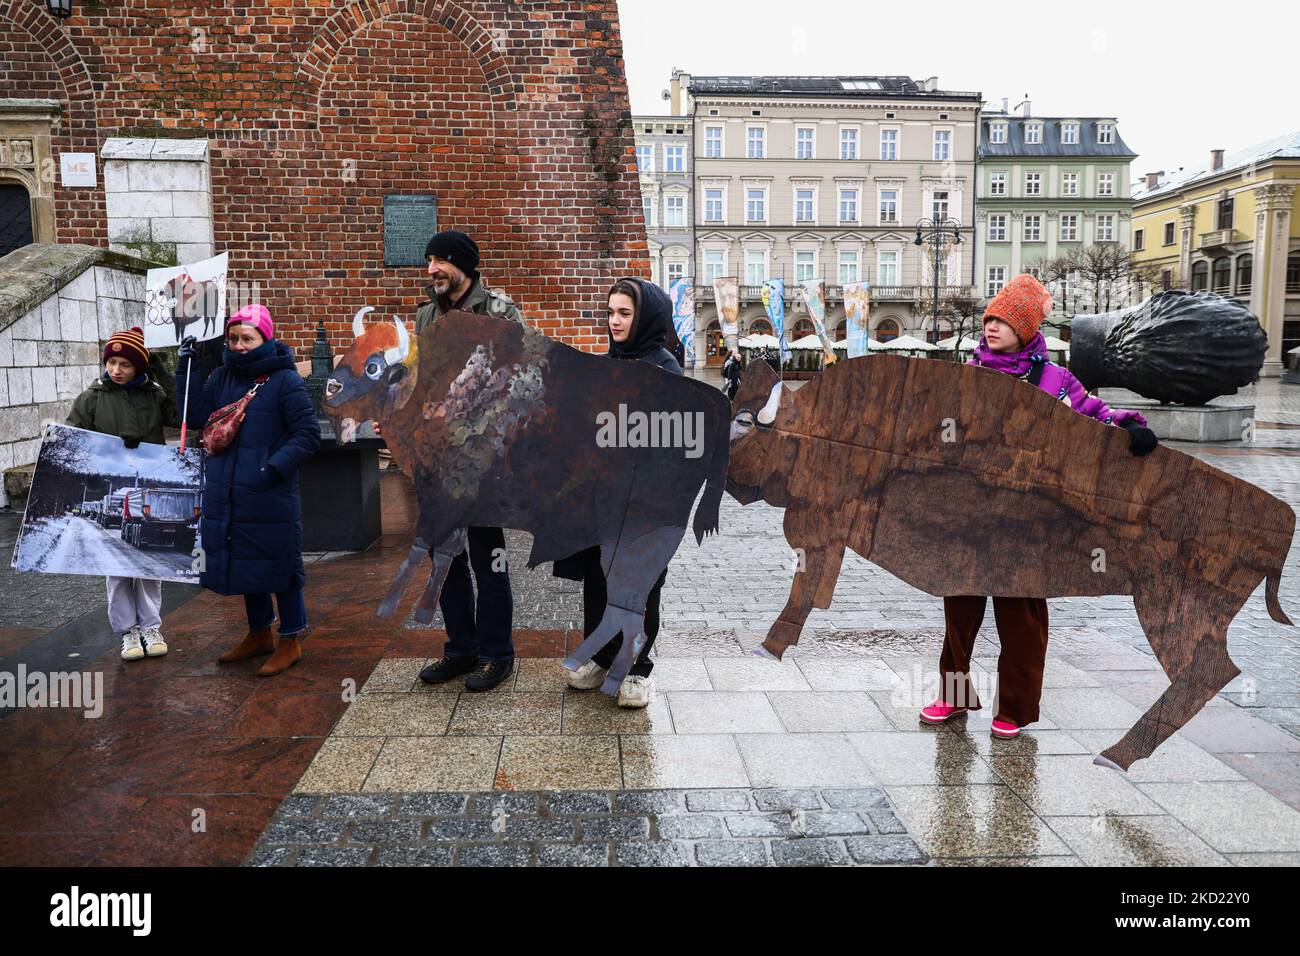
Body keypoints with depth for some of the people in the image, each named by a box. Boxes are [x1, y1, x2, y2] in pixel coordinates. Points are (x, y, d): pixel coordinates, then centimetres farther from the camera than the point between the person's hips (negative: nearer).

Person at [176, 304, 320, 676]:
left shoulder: (284, 380, -10)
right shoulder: (222, 377, 9)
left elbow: (308, 433, -12)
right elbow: (196, 416, 4)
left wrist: (275, 467, -21)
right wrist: (186, 370, -2)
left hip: (271, 499, -7)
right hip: (226, 497, 7)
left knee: (278, 566, 3)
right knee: (244, 564, 17)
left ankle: (291, 640, 18)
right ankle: (259, 634, 34)